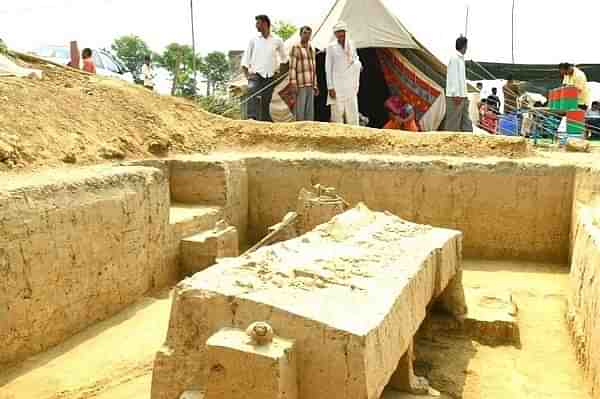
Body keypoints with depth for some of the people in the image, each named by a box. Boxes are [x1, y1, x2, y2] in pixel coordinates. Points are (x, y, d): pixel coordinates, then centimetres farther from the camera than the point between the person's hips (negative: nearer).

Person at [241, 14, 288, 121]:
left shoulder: (277, 40, 7)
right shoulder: (254, 40, 7)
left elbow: (284, 58, 20)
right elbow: (245, 58, 8)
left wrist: (279, 71, 9)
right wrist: (246, 74, -3)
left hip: (270, 76, 1)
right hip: (255, 74, -1)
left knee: (266, 102, 4)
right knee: (252, 97, -23)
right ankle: (251, 119, -33)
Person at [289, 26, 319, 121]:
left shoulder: (312, 50, 18)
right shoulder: (295, 48, -3)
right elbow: (292, 67, -9)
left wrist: (315, 86, 16)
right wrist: (293, 84, -17)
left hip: (310, 85, 7)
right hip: (300, 85, -7)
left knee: (310, 112, 8)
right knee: (299, 111, -8)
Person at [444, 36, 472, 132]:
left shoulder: (461, 58, 18)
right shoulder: (454, 58, -10)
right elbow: (453, 77, -16)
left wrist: (464, 94, 17)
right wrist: (456, 95, -19)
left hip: (462, 96, 10)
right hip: (455, 96, -10)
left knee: (466, 124, 8)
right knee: (452, 124, -6)